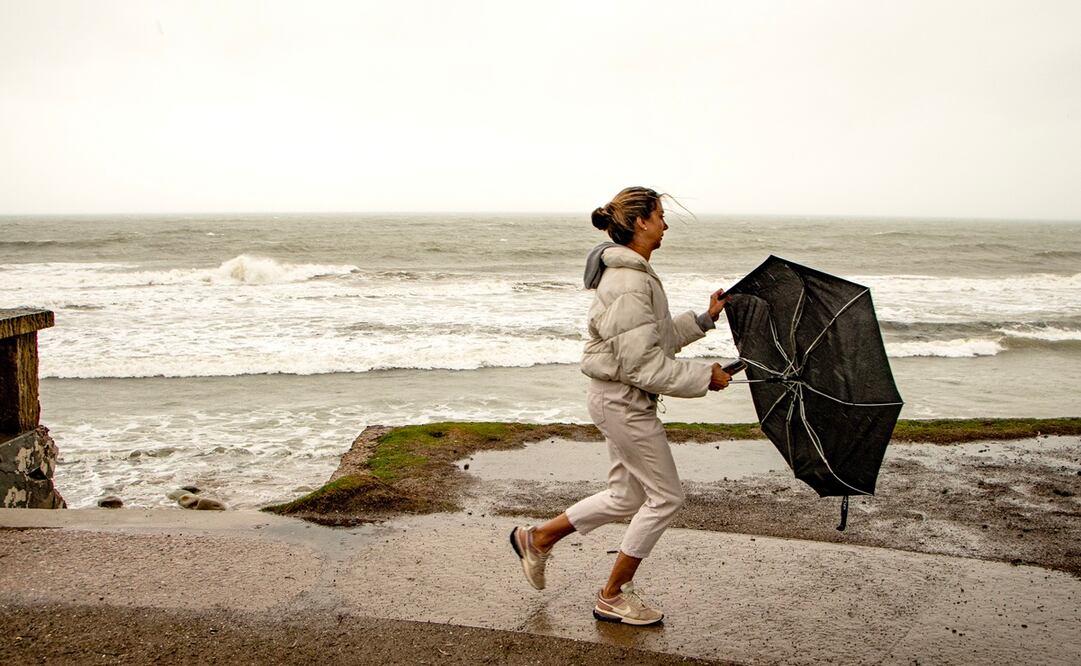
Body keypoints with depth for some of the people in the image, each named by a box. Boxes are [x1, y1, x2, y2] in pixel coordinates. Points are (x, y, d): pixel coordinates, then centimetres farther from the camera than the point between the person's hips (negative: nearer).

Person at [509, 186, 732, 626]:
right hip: (623, 401, -10)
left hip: (618, 399, 10)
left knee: (627, 497, 18)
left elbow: (660, 337, 19)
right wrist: (704, 377, -17)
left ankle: (537, 539, 31)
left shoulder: (635, 274, 11)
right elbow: (640, 364, -24)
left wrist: (705, 317, 11)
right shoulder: (630, 283, -23)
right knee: (665, 496, 1)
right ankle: (613, 598, 13)